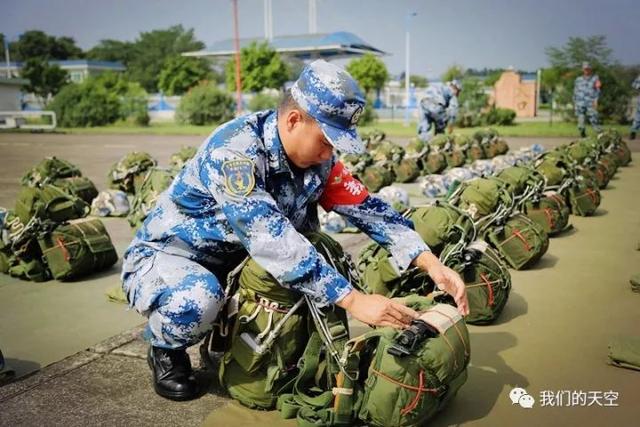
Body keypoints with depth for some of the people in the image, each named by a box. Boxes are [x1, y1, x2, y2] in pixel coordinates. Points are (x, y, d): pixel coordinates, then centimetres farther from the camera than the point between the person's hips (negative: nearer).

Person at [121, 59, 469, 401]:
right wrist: (353, 300, -41)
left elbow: (368, 208, -9)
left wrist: (431, 263, -21)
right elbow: (270, 239, -39)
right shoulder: (235, 149, -31)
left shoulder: (316, 158, -8)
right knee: (199, 297, -38)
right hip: (161, 258, -6)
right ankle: (166, 350, -2)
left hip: (227, 264, 6)